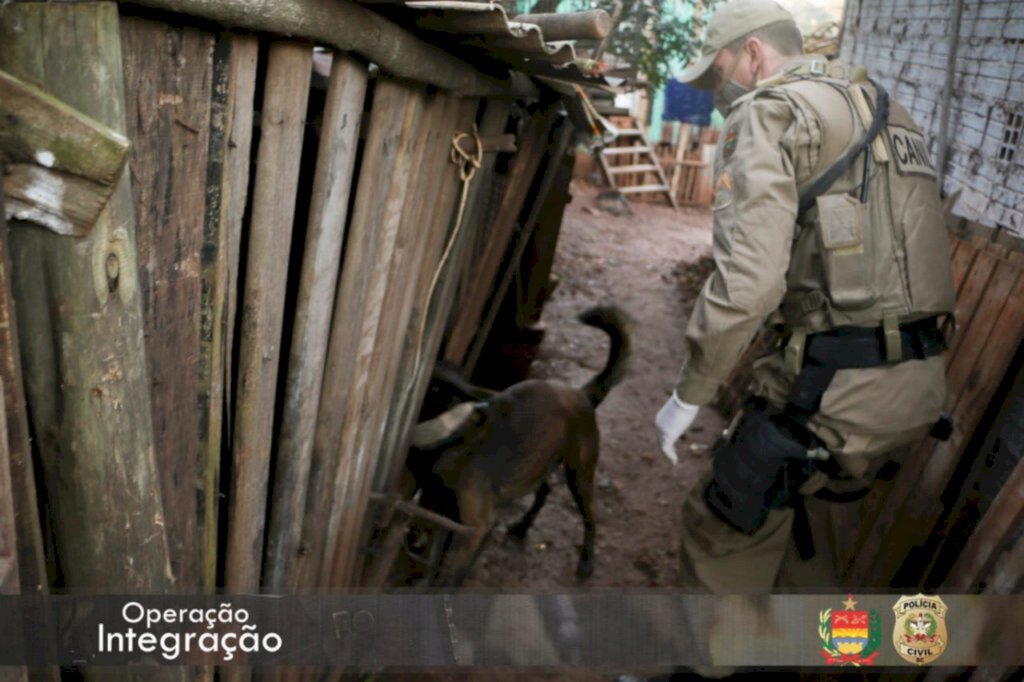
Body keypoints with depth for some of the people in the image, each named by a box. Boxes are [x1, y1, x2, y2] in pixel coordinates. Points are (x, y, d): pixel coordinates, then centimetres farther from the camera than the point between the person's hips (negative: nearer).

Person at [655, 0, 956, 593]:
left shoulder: (769, 111, -6)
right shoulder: (889, 113, 21)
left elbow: (749, 275, -19)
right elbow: (904, 249, 19)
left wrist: (690, 394, -10)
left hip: (836, 385, -9)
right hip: (921, 386, 9)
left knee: (724, 530, 7)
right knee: (777, 500, 27)